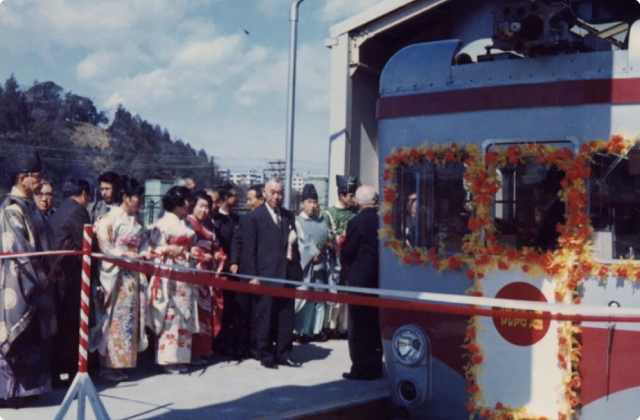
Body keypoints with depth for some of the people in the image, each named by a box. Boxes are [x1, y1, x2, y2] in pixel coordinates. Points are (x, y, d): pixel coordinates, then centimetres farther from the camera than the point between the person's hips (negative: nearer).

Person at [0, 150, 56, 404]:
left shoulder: (26, 206, 13)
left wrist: (44, 271, 8)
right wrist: (39, 277, -12)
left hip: (31, 281, 9)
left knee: (32, 334, 13)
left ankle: (26, 386, 21)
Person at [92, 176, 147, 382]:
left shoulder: (134, 220, 14)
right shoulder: (110, 218, -8)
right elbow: (103, 244, -14)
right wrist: (124, 254, -23)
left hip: (132, 275, 8)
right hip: (115, 273, -7)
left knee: (129, 317, 7)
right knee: (113, 317, -4)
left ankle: (120, 364, 14)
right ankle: (107, 365, 4)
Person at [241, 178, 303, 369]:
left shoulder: (289, 216, 16)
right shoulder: (253, 217, 0)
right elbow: (248, 250, -4)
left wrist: (297, 270, 9)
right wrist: (252, 275, -11)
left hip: (287, 274, 5)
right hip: (265, 275, -5)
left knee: (286, 317, 8)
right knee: (265, 318, 1)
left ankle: (283, 354, 18)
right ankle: (265, 355, 12)